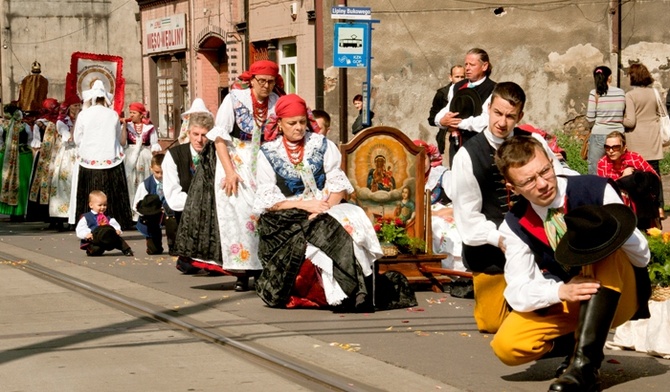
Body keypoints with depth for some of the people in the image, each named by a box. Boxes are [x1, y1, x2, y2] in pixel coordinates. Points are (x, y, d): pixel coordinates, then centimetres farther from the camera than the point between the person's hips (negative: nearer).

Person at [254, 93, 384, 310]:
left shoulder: (322, 145, 11)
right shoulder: (268, 153, 7)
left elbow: (338, 185, 4)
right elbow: (268, 199, 0)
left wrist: (326, 207, -16)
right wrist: (303, 204, -14)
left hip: (325, 211, 2)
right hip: (286, 217, -2)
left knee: (349, 223, -31)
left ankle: (352, 294, -32)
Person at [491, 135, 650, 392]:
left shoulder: (596, 190, -15)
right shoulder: (516, 226, -9)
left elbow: (642, 257, -12)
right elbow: (517, 292, -13)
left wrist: (613, 233, -34)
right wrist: (561, 291, -33)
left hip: (619, 298, -2)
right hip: (563, 304, 2)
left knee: (604, 251, -34)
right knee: (506, 346, -23)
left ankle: (585, 363, -39)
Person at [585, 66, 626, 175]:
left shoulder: (594, 93, -7)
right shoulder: (621, 93, 3)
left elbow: (590, 118, -5)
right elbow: (623, 115, 11)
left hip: (599, 135, -3)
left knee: (594, 170, 3)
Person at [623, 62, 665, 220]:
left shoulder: (630, 95, -12)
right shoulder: (654, 93, 3)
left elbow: (630, 121, -15)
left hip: (637, 139, -4)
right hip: (652, 138, 5)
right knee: (654, 171, 7)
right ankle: (659, 208, 5)